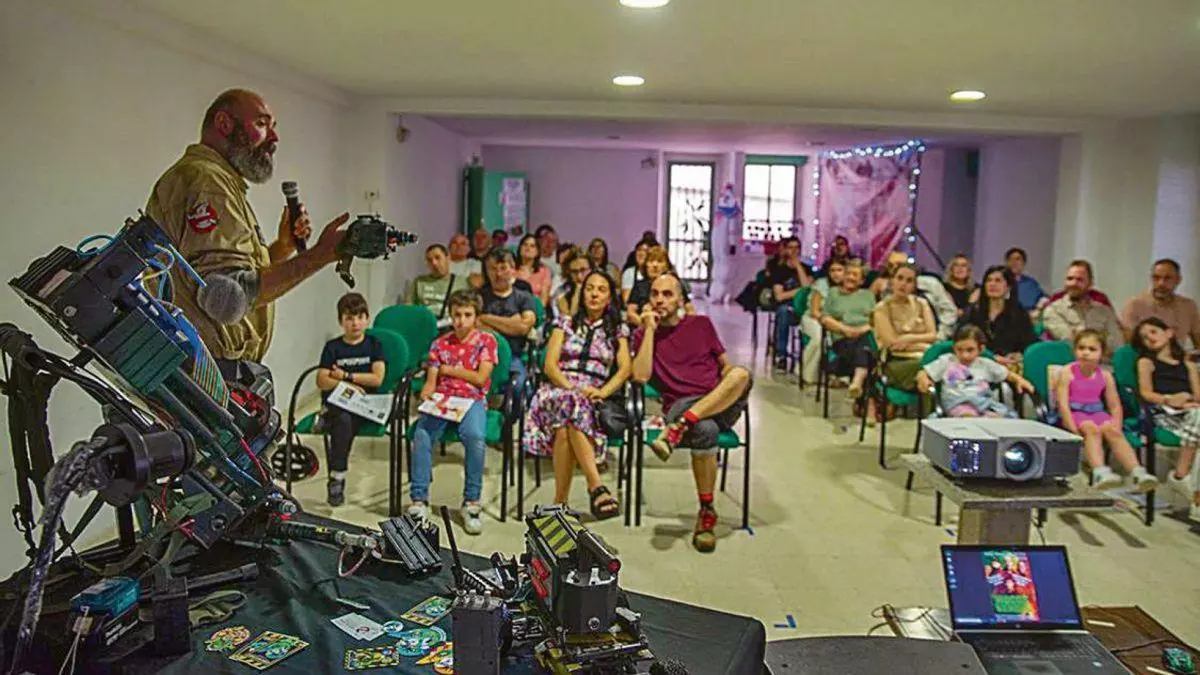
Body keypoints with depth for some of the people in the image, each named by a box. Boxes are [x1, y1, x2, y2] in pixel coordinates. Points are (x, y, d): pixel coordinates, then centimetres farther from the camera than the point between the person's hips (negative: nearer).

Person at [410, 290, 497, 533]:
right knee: (422, 434, -30)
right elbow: (431, 381, 9)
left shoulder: (486, 340, 9)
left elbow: (480, 378, -1)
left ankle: (471, 502, -19)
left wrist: (449, 370, 3)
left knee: (475, 436, -35)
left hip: (472, 400, -2)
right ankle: (419, 500, -20)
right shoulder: (440, 344, 18)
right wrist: (425, 397, -13)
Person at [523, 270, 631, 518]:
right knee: (571, 403, -39)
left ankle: (560, 501, -36)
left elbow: (625, 368, 4)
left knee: (566, 427, -37)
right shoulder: (566, 323, 19)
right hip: (558, 389, 0)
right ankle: (596, 486, -44)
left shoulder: (618, 330, 20)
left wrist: (602, 392, -16)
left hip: (594, 396, 0)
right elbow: (550, 365, 6)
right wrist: (572, 388, -13)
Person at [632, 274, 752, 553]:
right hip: (680, 404, -2)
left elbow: (725, 365, 20)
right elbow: (640, 376, -3)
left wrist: (730, 391, -2)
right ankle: (706, 513, -20)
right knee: (705, 431, -38)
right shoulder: (643, 334, 13)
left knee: (742, 374, -31)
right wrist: (650, 330, -3)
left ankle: (678, 429, -36)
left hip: (722, 404, 2)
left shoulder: (701, 324, 19)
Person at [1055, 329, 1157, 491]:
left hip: (1097, 412, 4)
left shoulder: (1105, 376, 7)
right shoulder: (1067, 373, -5)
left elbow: (1115, 405, 10)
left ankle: (1137, 473, -37)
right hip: (1075, 413, -3)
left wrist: (1117, 427, -6)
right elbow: (1063, 403, -12)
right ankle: (1100, 472, -49)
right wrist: (1074, 430, -21)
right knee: (1092, 429, -33)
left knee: (1112, 430, -26)